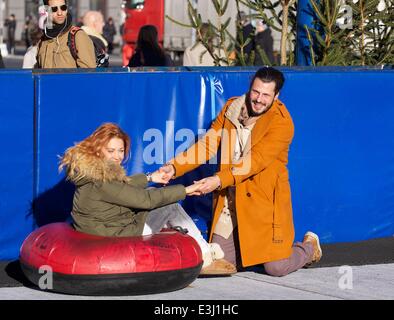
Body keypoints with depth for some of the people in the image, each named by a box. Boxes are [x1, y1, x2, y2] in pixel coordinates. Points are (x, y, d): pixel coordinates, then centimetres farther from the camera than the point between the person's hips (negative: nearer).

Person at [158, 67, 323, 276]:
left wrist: (219, 180, -35)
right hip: (230, 203, 5)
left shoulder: (281, 122, -14)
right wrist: (174, 167, -12)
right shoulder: (232, 108, 4)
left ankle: (309, 247, 26)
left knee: (276, 267, -8)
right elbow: (207, 144, 2)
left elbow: (256, 160, -23)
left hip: (264, 201, -5)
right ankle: (257, 250, 31)